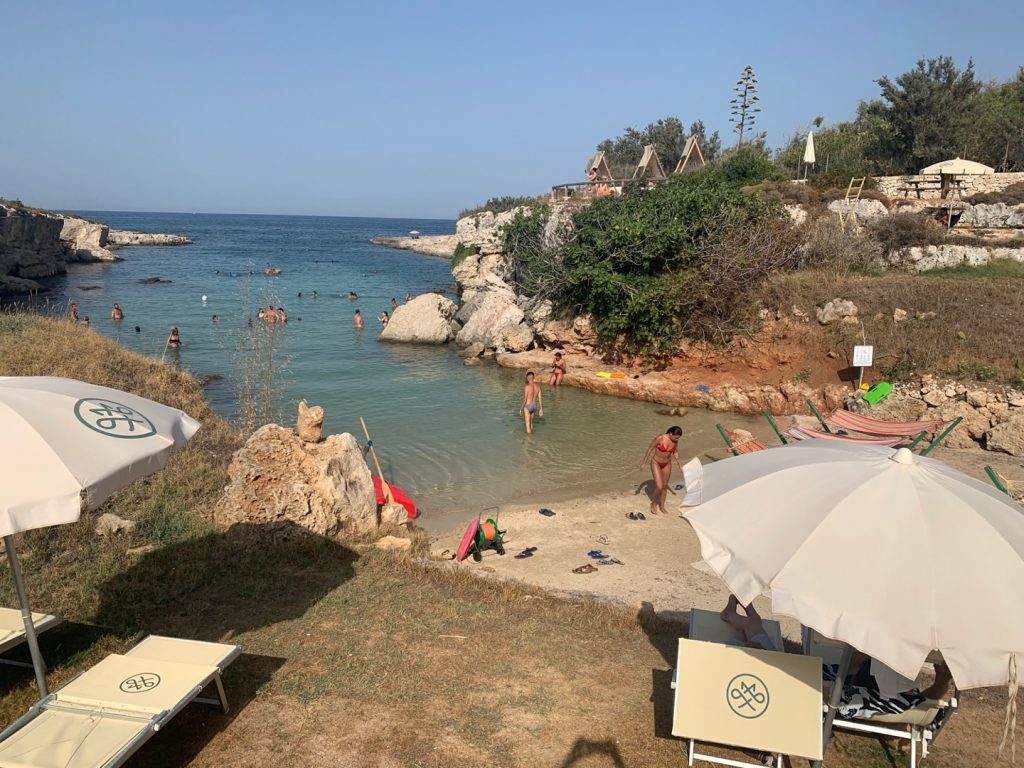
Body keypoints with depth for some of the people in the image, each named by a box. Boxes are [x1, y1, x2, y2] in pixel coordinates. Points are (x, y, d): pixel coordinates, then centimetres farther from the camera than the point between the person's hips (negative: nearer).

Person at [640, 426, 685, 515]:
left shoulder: (675, 441, -12)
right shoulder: (660, 438, -28)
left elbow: (675, 452, 6)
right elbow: (650, 449, -17)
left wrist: (680, 465, 10)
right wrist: (644, 463, -11)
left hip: (667, 464, 5)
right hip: (656, 463, -5)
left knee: (664, 486, 14)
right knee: (659, 487, -12)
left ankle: (662, 507, 33)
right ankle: (653, 503, 17)